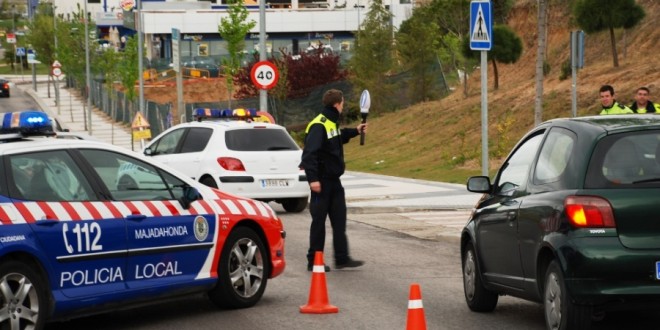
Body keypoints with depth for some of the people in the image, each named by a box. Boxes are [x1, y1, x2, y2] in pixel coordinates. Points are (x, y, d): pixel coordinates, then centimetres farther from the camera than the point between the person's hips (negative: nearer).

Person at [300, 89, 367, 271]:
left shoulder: (332, 123, 11)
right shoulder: (318, 126, -19)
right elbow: (310, 153, -25)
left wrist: (355, 131, 33)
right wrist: (313, 178, -30)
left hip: (334, 180, 9)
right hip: (322, 181, -9)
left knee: (339, 219, 10)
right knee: (319, 221, -1)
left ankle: (342, 258, 16)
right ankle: (313, 261, 7)